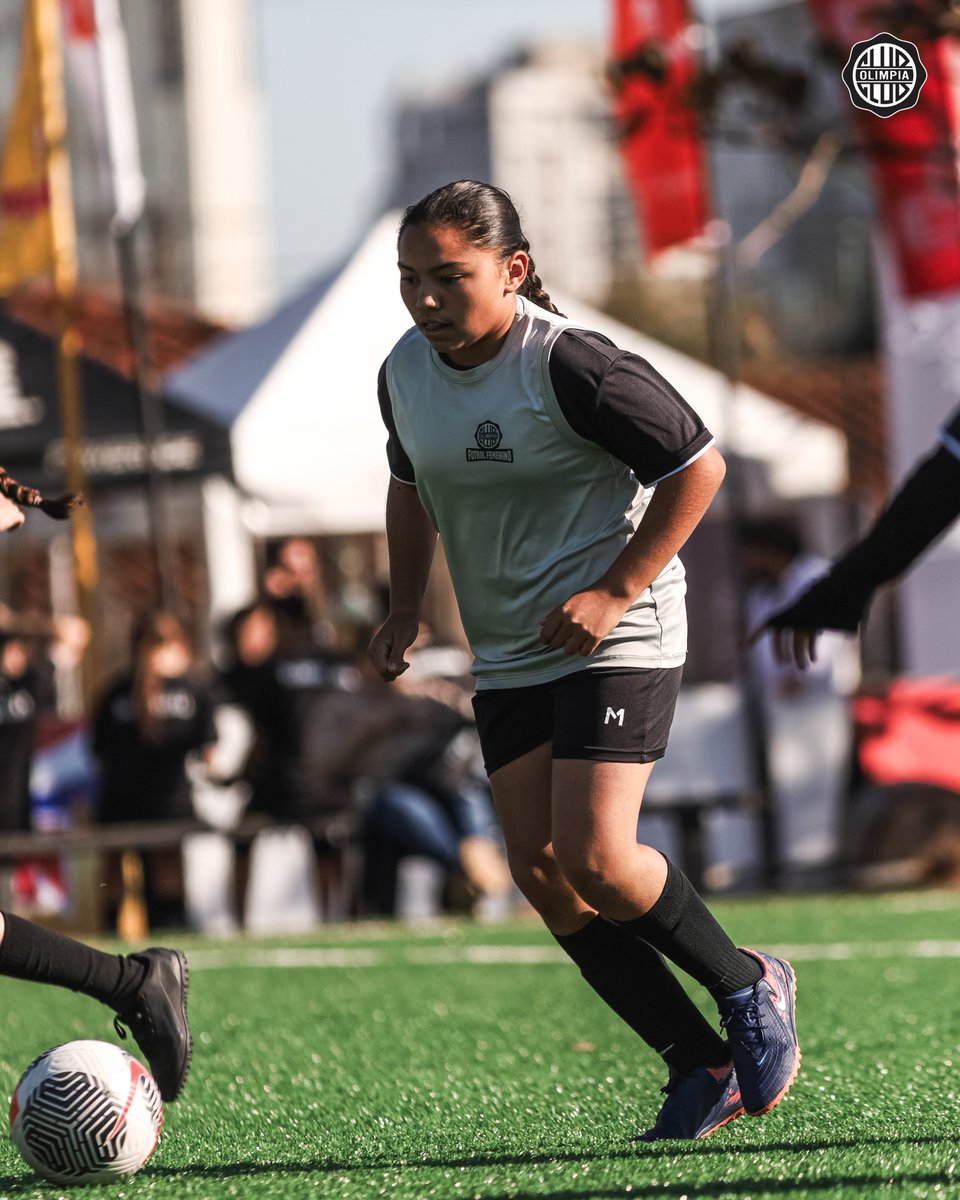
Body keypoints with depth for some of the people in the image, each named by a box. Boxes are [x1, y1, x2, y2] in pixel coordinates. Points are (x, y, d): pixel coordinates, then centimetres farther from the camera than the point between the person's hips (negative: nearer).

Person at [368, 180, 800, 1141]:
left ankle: (748, 988, 10)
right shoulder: (405, 371, 2)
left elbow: (698, 464, -15)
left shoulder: (570, 366, -20)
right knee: (538, 870, -1)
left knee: (594, 859, -18)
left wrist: (615, 592, -18)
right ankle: (703, 1069, 7)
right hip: (508, 657, 7)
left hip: (616, 639, -7)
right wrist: (405, 607, 11)